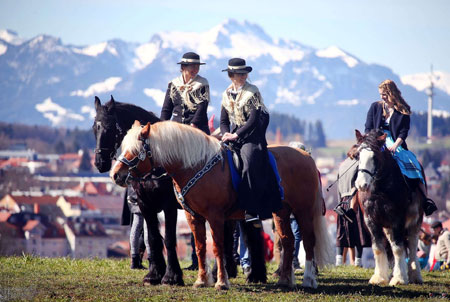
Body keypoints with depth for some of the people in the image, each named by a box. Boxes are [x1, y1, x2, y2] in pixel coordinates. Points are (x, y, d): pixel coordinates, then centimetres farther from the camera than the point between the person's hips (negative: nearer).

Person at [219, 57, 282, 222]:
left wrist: (236, 135, -17)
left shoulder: (252, 92, -4)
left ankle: (252, 210, -26)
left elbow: (253, 119, -12)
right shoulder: (226, 94, 13)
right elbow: (224, 120, 15)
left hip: (251, 136, -6)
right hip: (233, 135, 6)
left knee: (248, 164, -24)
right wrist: (226, 133, -6)